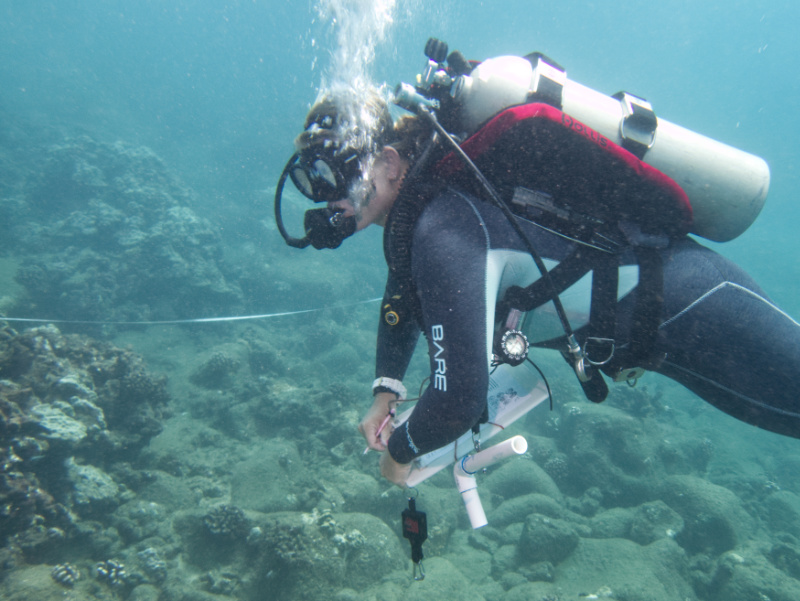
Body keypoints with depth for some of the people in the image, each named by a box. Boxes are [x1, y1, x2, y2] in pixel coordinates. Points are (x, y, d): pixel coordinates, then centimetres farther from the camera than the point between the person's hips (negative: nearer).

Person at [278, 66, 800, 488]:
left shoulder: (444, 231, -34)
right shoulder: (414, 190, -3)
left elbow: (459, 398, -36)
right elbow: (402, 295, 14)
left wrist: (400, 450, -13)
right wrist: (385, 393, 5)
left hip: (685, 304, -9)